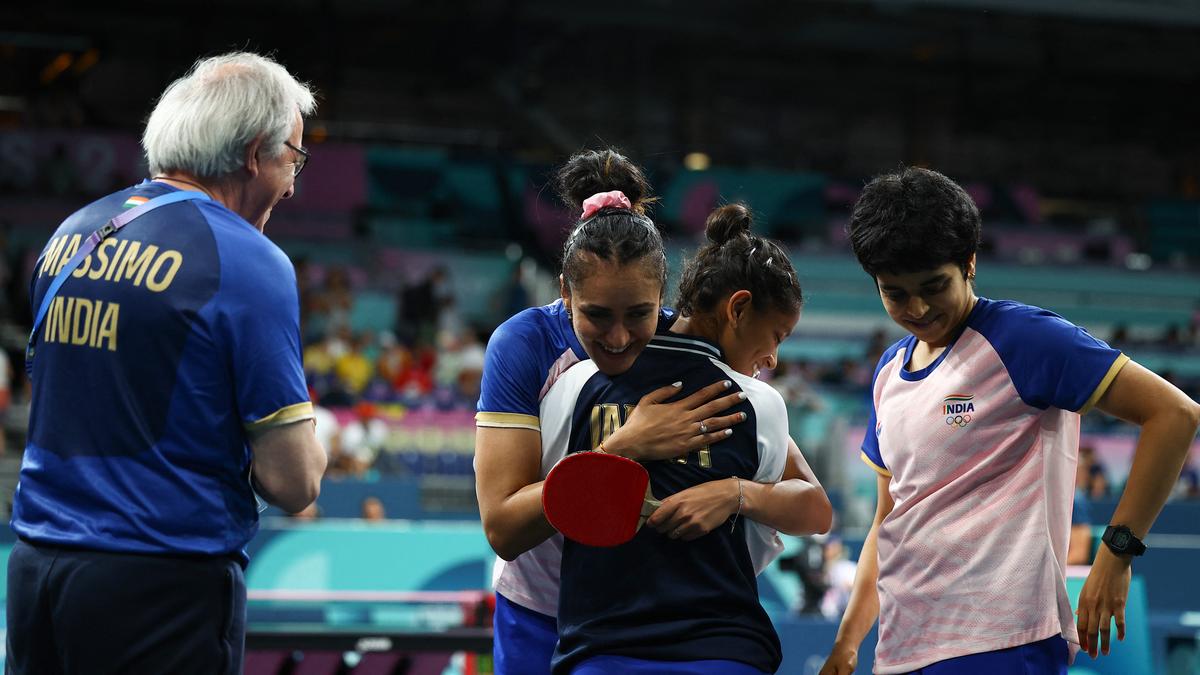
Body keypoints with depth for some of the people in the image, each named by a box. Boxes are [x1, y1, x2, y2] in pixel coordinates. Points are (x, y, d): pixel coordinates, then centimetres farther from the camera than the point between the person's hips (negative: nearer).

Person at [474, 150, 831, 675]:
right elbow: (502, 528, -26)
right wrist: (626, 447, -35)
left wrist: (733, 492, -39)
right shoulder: (523, 345, -20)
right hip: (541, 624, -1)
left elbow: (812, 505, -18)